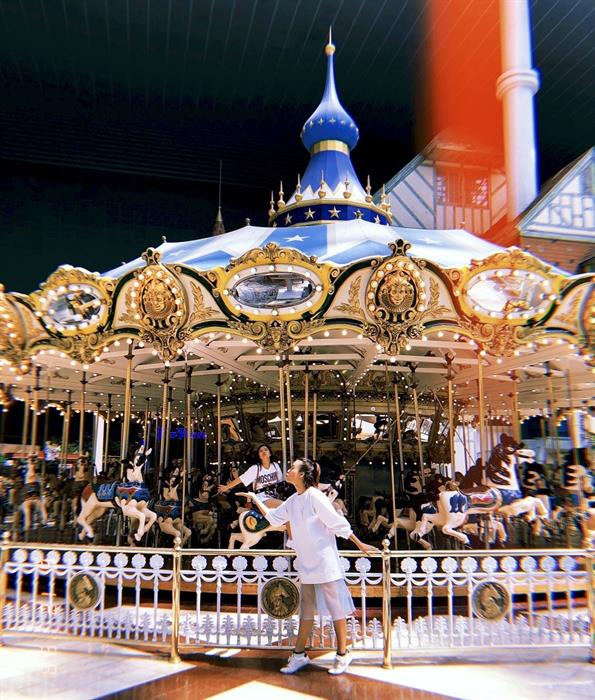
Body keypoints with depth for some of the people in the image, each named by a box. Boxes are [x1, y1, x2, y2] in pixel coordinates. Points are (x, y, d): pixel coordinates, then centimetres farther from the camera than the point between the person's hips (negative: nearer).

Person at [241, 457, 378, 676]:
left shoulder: (315, 496, -17)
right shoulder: (293, 500, 6)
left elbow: (339, 523, -15)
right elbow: (273, 517, 18)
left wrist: (360, 545, -11)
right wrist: (255, 499, 17)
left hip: (325, 564, -8)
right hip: (307, 565, 8)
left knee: (336, 608, 4)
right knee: (306, 610, 15)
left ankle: (342, 655, 16)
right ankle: (299, 655, 24)